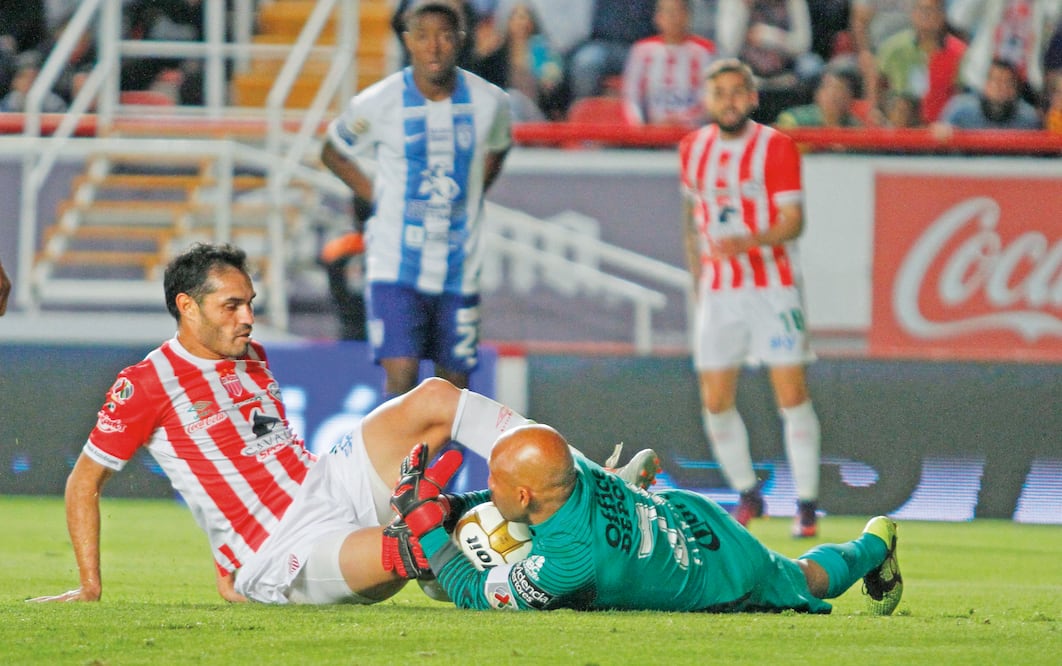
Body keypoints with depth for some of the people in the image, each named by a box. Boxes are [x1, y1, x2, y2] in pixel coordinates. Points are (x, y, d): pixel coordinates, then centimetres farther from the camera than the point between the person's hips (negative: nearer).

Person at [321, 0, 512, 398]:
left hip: (459, 271, 3)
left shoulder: (489, 102, -2)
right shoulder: (378, 103, -9)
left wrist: (469, 199, 9)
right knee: (401, 380, -15)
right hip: (396, 266, -3)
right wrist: (377, 198, -1)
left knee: (453, 387, 10)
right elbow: (333, 153, 9)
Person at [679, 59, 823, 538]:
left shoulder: (775, 147, -5)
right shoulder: (693, 149, 9)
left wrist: (748, 242, -27)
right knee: (716, 403, 1)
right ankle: (746, 494, 19)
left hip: (773, 288, -4)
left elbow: (793, 222, -10)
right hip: (718, 291, 4)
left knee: (792, 395, -8)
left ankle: (806, 505, -1)